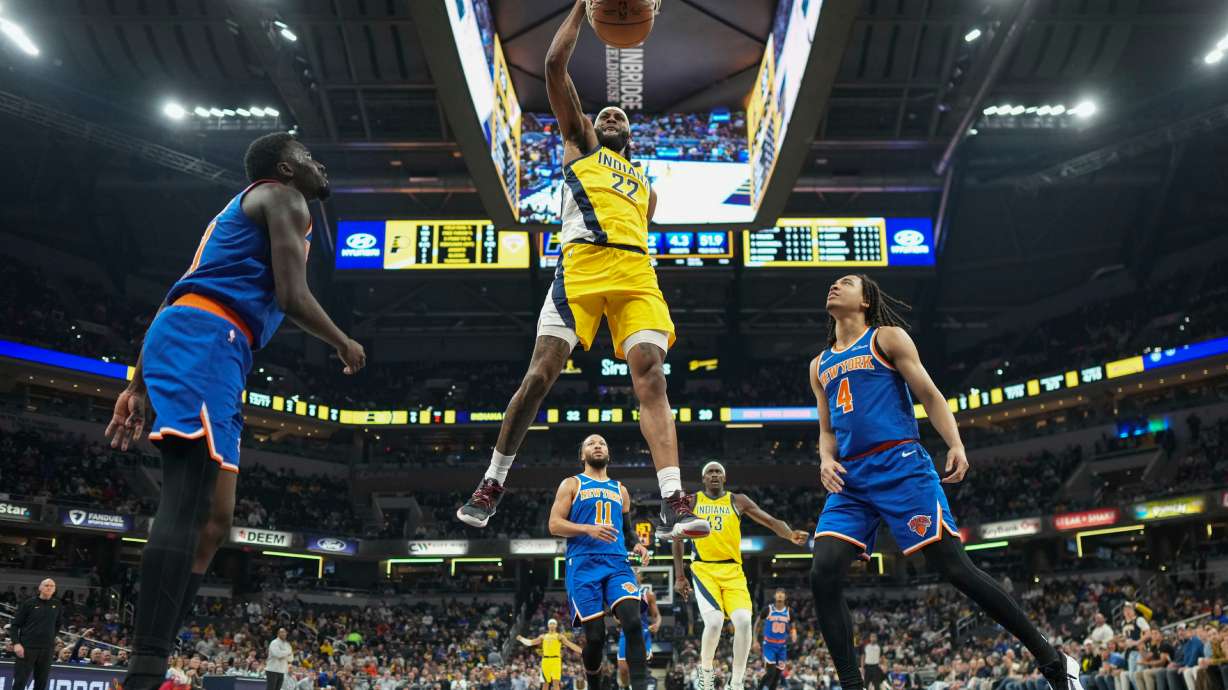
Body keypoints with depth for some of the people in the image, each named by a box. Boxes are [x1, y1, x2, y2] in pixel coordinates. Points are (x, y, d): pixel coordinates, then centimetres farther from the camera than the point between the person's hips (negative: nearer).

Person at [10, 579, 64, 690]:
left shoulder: (58, 605, 7)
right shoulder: (29, 603, -2)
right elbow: (15, 625, -2)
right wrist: (16, 643, -13)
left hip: (47, 650, 3)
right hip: (27, 647, -3)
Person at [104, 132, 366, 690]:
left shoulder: (240, 211, 34)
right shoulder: (283, 198, 6)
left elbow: (177, 300, 28)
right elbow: (292, 297, -9)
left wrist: (138, 385, 25)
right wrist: (344, 344, 9)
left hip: (194, 345, 10)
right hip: (205, 340, -10)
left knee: (212, 521, 6)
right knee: (189, 504, -21)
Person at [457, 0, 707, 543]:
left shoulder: (645, 186, 36)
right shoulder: (578, 143, 25)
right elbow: (555, 66, 17)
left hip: (636, 271, 3)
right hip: (582, 263, -3)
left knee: (651, 377, -15)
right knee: (540, 374, -9)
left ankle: (674, 505, -24)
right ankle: (492, 484, 8)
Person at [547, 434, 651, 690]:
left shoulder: (620, 490, 22)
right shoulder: (571, 484, 9)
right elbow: (555, 525, -1)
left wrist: (636, 545, 6)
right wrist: (588, 529, -17)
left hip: (617, 563, 3)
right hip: (583, 565, -3)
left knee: (633, 622, -20)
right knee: (595, 634, -5)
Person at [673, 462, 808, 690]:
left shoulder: (738, 501, 5)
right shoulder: (691, 502, 5)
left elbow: (771, 521, -1)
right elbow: (677, 538, 10)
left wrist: (790, 534, -24)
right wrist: (679, 576, 5)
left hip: (732, 571, 2)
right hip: (704, 570, -1)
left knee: (743, 621, -18)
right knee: (714, 622, -22)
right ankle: (705, 671, 7)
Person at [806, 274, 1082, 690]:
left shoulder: (887, 337, 8)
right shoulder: (820, 366, 23)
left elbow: (930, 396, 2)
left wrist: (956, 445, -13)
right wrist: (826, 460, 2)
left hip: (900, 465, -5)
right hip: (850, 479, 5)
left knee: (953, 567, -9)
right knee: (823, 576, -12)